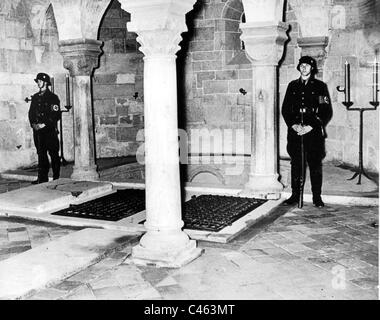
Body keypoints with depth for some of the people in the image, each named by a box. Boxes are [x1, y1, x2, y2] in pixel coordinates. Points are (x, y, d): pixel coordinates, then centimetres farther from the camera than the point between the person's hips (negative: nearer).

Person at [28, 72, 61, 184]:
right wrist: (33, 124, -2)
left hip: (50, 130, -6)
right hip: (38, 130, 6)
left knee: (53, 154, -1)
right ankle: (42, 178, 12)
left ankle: (56, 178, 5)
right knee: (41, 154, 7)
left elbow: (57, 115, -10)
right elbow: (31, 112, 16)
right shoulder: (35, 97, 15)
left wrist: (44, 124, -15)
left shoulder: (53, 97, -4)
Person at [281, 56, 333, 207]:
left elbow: (327, 112, -1)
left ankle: (317, 197, 6)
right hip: (295, 131, 3)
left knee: (315, 164, -2)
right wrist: (293, 125, -5)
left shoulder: (320, 86, 4)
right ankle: (295, 195, 13)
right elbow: (285, 109, 11)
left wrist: (311, 126, -11)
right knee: (295, 164, 4)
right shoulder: (292, 86, 13)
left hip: (313, 131, -3)